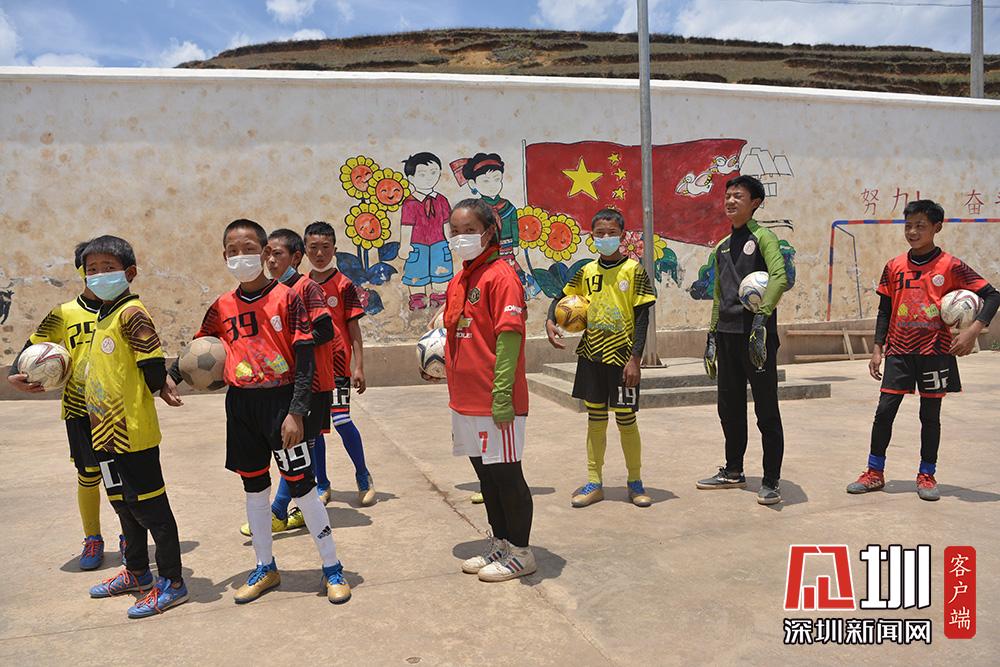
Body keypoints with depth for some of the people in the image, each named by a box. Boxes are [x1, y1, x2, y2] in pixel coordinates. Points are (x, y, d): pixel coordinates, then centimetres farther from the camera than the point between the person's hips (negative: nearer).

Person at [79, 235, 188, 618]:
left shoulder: (131, 312, -16)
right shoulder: (103, 315, 12)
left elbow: (153, 363, -20)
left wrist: (156, 391, -4)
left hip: (134, 433, -9)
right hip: (106, 432, 10)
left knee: (150, 508, 1)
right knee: (124, 504, 21)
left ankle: (171, 583, 13)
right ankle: (136, 572, 38)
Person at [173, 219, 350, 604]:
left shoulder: (285, 298, -8)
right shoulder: (223, 307, 5)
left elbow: (305, 358, -11)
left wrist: (296, 412, -16)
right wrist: (170, 374, -4)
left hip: (281, 401, -5)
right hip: (241, 404, 5)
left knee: (301, 485, -1)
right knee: (254, 486, 14)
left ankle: (332, 568, 15)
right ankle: (265, 569, 31)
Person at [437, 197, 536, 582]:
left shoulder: (500, 276, -12)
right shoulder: (457, 282, 13)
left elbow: (509, 337, -18)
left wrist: (502, 394, -22)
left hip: (495, 402, -8)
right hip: (466, 399, 8)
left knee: (505, 475, 3)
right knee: (485, 474, 17)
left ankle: (519, 553, 19)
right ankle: (500, 544, 32)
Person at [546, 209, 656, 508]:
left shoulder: (633, 270, -6)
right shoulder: (587, 271, 6)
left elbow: (642, 317, -8)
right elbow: (562, 297, 17)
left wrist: (635, 359, -13)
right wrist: (550, 321, -4)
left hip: (621, 357, -4)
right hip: (591, 356, 4)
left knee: (626, 419, 4)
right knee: (595, 418, 11)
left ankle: (635, 482, 22)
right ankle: (594, 483, 21)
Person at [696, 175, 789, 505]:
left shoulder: (762, 237, -4)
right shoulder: (723, 247, 18)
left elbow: (779, 277, -20)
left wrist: (761, 317, -29)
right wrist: (711, 336, 17)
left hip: (757, 334, -7)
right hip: (727, 334, 7)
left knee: (766, 411, -1)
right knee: (729, 408, 14)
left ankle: (771, 483, 6)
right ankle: (734, 472, 27)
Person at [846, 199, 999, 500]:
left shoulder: (950, 266, -5)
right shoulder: (894, 267, 5)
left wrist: (974, 329, -19)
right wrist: (878, 349, 4)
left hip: (935, 352, -2)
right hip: (899, 352, 2)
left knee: (930, 415, 7)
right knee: (884, 411, 0)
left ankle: (927, 475, 21)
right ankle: (875, 473, 12)